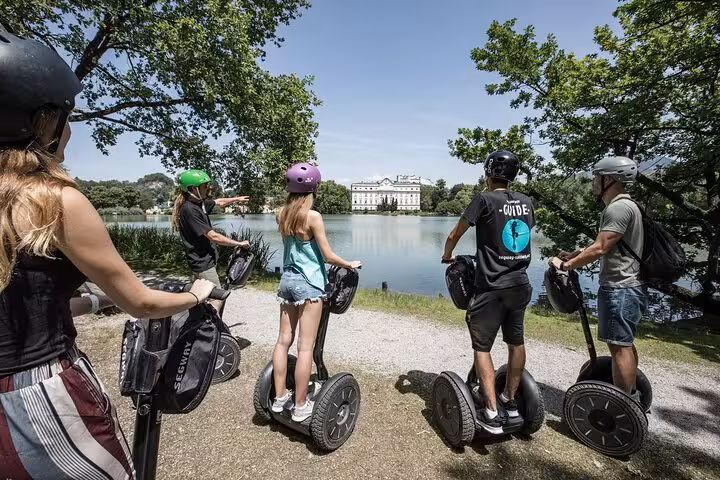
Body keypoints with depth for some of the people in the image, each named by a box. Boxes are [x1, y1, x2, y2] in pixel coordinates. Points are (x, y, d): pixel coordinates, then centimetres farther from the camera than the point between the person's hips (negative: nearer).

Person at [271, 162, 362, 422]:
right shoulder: (313, 216, -15)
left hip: (287, 279, 7)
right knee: (305, 347, 2)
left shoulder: (281, 214, 3)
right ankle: (301, 406, 14)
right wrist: (350, 264, 4)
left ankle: (279, 397, 27)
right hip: (309, 284, -7)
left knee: (283, 340, 14)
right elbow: (328, 256, -10)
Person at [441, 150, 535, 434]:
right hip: (520, 285, 6)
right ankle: (511, 402, 32)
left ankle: (492, 413, 3)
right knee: (516, 342, 18)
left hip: (492, 288, -6)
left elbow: (455, 235, -4)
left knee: (482, 347, 4)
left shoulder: (485, 199, -9)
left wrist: (447, 257, 15)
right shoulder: (527, 203, 8)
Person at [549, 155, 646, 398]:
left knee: (619, 346, -6)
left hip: (621, 289, -11)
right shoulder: (620, 206, 18)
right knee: (624, 344, 19)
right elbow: (603, 244, 22)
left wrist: (566, 265, -15)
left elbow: (600, 249, -22)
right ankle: (630, 394, 32)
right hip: (623, 288, 11)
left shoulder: (619, 207, -17)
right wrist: (573, 254, 15)